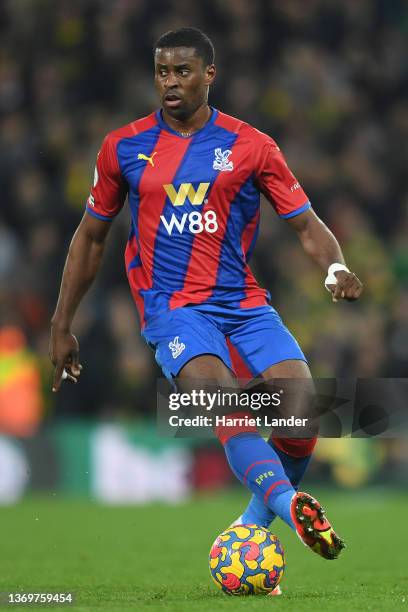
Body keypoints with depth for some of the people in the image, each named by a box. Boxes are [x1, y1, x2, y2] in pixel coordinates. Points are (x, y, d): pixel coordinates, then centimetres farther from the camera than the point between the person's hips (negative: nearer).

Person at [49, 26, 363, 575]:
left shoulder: (251, 147, 4)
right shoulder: (124, 148, 6)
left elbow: (306, 225, 5)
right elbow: (91, 236, 17)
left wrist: (335, 267, -18)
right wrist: (62, 326, 16)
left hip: (244, 300, 2)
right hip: (172, 306, -2)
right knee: (225, 402, -28)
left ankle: (258, 519, 5)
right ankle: (291, 505, -46)